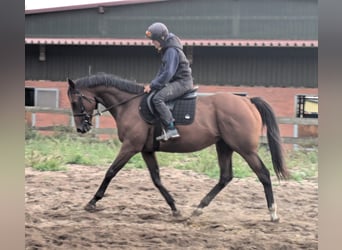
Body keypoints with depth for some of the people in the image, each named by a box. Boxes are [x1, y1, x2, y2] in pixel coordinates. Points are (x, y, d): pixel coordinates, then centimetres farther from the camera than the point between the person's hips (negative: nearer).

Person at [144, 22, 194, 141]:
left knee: (157, 98, -25)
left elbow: (168, 73, -25)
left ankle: (171, 129, -28)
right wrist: (152, 84, 9)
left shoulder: (172, 51, -19)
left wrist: (152, 85, -19)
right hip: (175, 81, 11)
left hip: (182, 82, -11)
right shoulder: (166, 49, 14)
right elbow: (163, 69, 20)